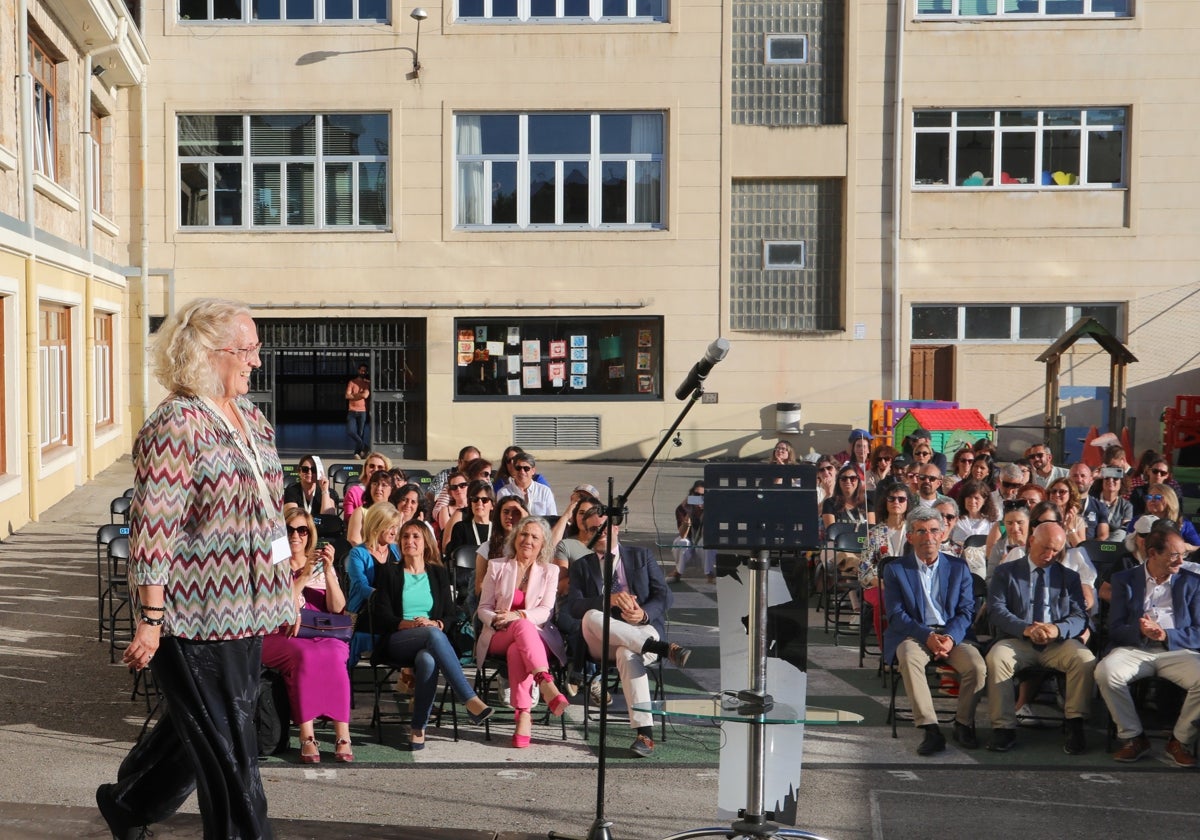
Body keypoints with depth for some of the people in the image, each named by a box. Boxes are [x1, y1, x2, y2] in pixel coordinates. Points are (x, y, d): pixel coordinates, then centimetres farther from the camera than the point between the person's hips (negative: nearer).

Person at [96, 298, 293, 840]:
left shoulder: (251, 417, 10)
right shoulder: (175, 425, -17)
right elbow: (154, 530, -19)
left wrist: (284, 592, 19)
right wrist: (151, 618, -20)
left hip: (244, 609, 9)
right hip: (195, 616, -9)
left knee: (195, 727, 22)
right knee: (227, 743, 2)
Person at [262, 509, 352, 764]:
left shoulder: (321, 564, 17)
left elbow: (337, 607, 4)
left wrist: (328, 570, -8)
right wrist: (304, 576, -12)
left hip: (323, 635, 2)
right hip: (280, 636, -2)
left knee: (333, 656, -33)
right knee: (304, 655, -36)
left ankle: (342, 735, -35)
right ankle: (307, 737, -36)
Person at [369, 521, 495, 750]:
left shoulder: (438, 573, 20)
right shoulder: (389, 572, 14)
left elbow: (450, 614, 13)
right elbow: (381, 616, 4)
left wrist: (435, 624, -11)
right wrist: (409, 624, -14)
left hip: (430, 643, 2)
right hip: (397, 643, -2)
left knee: (428, 660, -39)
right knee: (433, 635, -38)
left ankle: (418, 728, -32)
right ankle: (470, 700, -47)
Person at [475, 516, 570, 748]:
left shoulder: (550, 571, 13)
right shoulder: (497, 567, 14)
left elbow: (546, 612, 0)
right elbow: (483, 608, 10)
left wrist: (518, 615, -19)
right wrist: (496, 620, -14)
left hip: (535, 636, 0)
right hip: (499, 636, 0)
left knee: (516, 651, -38)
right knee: (523, 627, -38)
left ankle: (523, 715, -46)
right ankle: (546, 684, -53)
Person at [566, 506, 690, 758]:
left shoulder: (642, 556, 17)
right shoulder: (581, 566, 17)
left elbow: (664, 596, 8)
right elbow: (574, 605, -1)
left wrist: (645, 613, -15)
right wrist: (609, 600, -19)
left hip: (642, 630, -1)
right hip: (601, 642, 1)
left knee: (628, 654, -39)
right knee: (592, 616, -35)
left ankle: (644, 733, -44)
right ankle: (664, 648, -40)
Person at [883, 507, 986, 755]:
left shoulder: (959, 568, 12)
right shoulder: (895, 569, 6)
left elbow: (966, 611, 5)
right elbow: (896, 615, -2)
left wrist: (950, 637, -15)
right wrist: (927, 637, -18)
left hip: (952, 635, 2)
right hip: (913, 635, -2)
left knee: (976, 665, -27)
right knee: (909, 658, -36)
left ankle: (963, 724, -5)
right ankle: (931, 730, -34)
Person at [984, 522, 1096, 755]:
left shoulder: (1069, 577, 18)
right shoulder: (1005, 572, 11)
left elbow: (1080, 617, 6)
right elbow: (996, 610, -2)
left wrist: (1058, 629, -18)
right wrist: (1026, 629, -20)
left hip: (1058, 642, 2)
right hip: (1017, 640, -1)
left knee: (1086, 659, -30)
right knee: (996, 659, -33)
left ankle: (1075, 725, -20)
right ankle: (1004, 728, -25)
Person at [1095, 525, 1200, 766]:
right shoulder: (1125, 580, 12)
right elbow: (1115, 629, 5)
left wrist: (1165, 635, -12)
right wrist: (1140, 632, -17)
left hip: (1177, 650, 0)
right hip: (1134, 649, 0)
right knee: (1105, 672, -31)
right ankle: (1133, 737, -11)